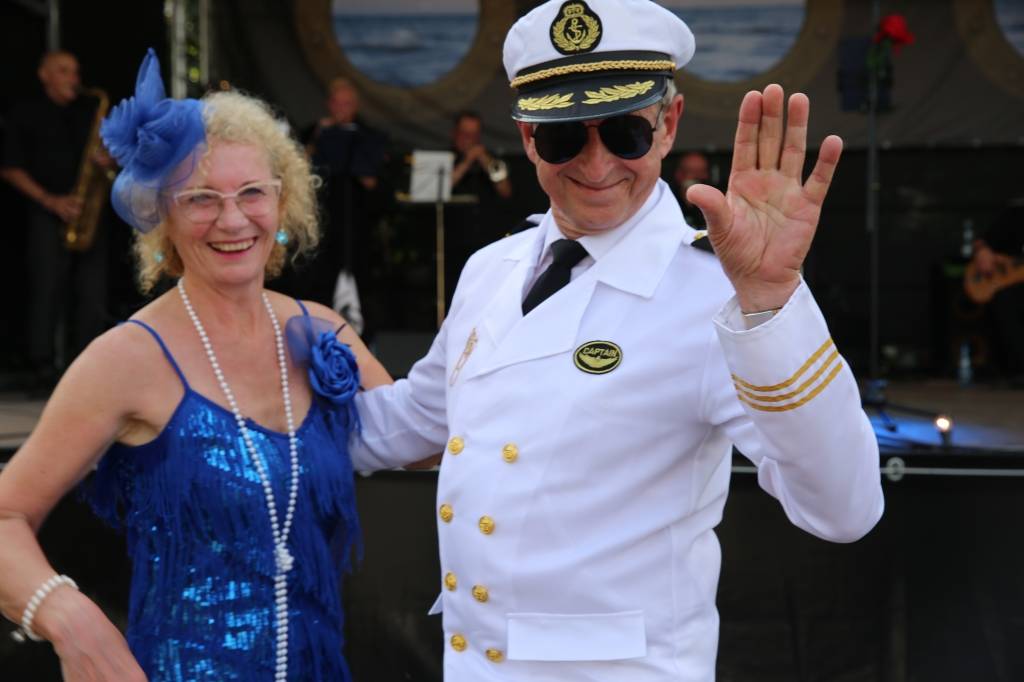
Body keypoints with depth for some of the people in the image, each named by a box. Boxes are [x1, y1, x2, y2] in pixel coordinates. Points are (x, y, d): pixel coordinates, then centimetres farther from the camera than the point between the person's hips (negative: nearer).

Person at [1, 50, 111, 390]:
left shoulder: (91, 111, 16)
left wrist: (109, 159, -7)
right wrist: (50, 200, -9)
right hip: (48, 215, -3)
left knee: (91, 294, -2)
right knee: (47, 290, -10)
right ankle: (43, 369, -6)